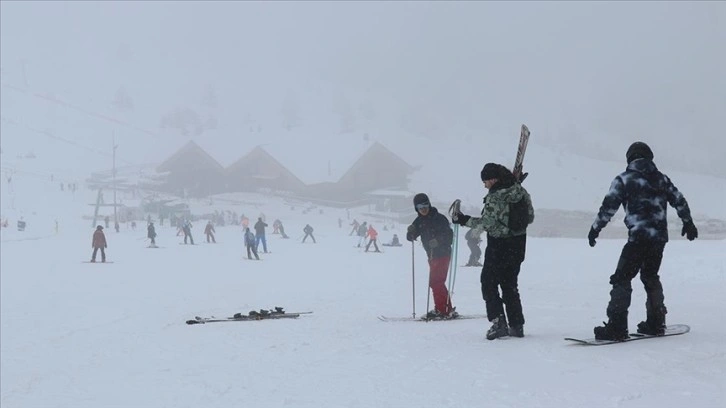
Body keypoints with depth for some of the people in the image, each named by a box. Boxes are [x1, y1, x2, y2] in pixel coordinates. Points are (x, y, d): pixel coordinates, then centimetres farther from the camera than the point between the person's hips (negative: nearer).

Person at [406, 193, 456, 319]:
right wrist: (410, 232, -15)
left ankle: (446, 310, -11)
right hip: (432, 256, 8)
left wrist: (438, 240, -31)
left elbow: (449, 235, -14)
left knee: (436, 282, -13)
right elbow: (411, 237, 6)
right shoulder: (419, 221, 9)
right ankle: (440, 309, 23)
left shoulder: (439, 218, -11)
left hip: (442, 254, -8)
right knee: (434, 282, 13)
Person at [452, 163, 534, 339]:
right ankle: (517, 325, 17)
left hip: (499, 245, -7)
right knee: (510, 284, 18)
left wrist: (464, 220, -11)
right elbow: (530, 217, 8)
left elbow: (486, 223, -20)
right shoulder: (521, 191, 2)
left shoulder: (495, 197, -19)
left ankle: (498, 322, -5)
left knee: (489, 282, 5)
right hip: (518, 244, 7)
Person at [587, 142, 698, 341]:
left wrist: (595, 229, 5)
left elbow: (608, 207, -5)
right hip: (660, 237, 6)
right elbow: (679, 200, 21)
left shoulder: (624, 179, -1)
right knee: (650, 277, 22)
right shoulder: (661, 178, 14)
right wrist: (688, 222, 37)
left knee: (622, 278, -5)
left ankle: (617, 326, -13)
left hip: (638, 238, -6)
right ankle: (655, 323, 26)